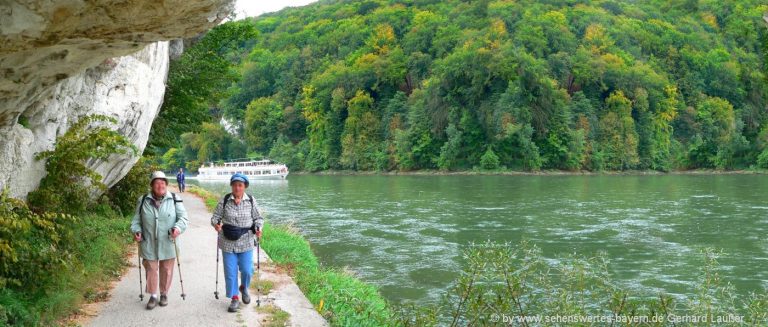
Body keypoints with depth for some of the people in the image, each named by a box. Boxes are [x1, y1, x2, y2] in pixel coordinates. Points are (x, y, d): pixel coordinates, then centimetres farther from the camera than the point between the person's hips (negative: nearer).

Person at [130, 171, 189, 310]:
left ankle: (164, 294, 28)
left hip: (168, 244, -1)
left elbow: (183, 217, -3)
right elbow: (136, 219, 10)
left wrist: (178, 228, -22)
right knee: (151, 270, 6)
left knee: (166, 270, 10)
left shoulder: (174, 199, -3)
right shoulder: (143, 200, 3)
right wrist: (136, 230, -8)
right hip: (149, 244, 1)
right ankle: (153, 296, 20)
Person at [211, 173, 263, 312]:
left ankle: (244, 288, 34)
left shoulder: (251, 200, -3)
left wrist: (258, 228, -15)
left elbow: (258, 218, 4)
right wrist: (216, 224, -24)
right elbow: (215, 216, -2)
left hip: (246, 242, 0)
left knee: (247, 270, 2)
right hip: (228, 243, 0)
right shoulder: (224, 201, -6)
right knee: (230, 272, 4)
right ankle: (235, 298, 19)